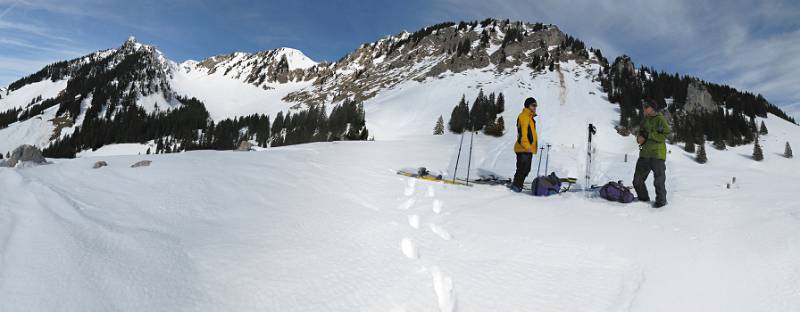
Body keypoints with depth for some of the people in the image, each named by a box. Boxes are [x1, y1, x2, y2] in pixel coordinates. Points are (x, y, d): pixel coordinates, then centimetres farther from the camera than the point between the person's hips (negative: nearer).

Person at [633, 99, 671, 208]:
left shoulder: (660, 119, -6)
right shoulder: (645, 120, 15)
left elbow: (665, 134, -14)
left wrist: (648, 135, -18)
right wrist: (639, 138, -2)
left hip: (657, 154, -7)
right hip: (644, 153, 7)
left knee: (659, 180, 0)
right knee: (637, 180, 10)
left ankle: (661, 200, 15)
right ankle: (643, 198, 26)